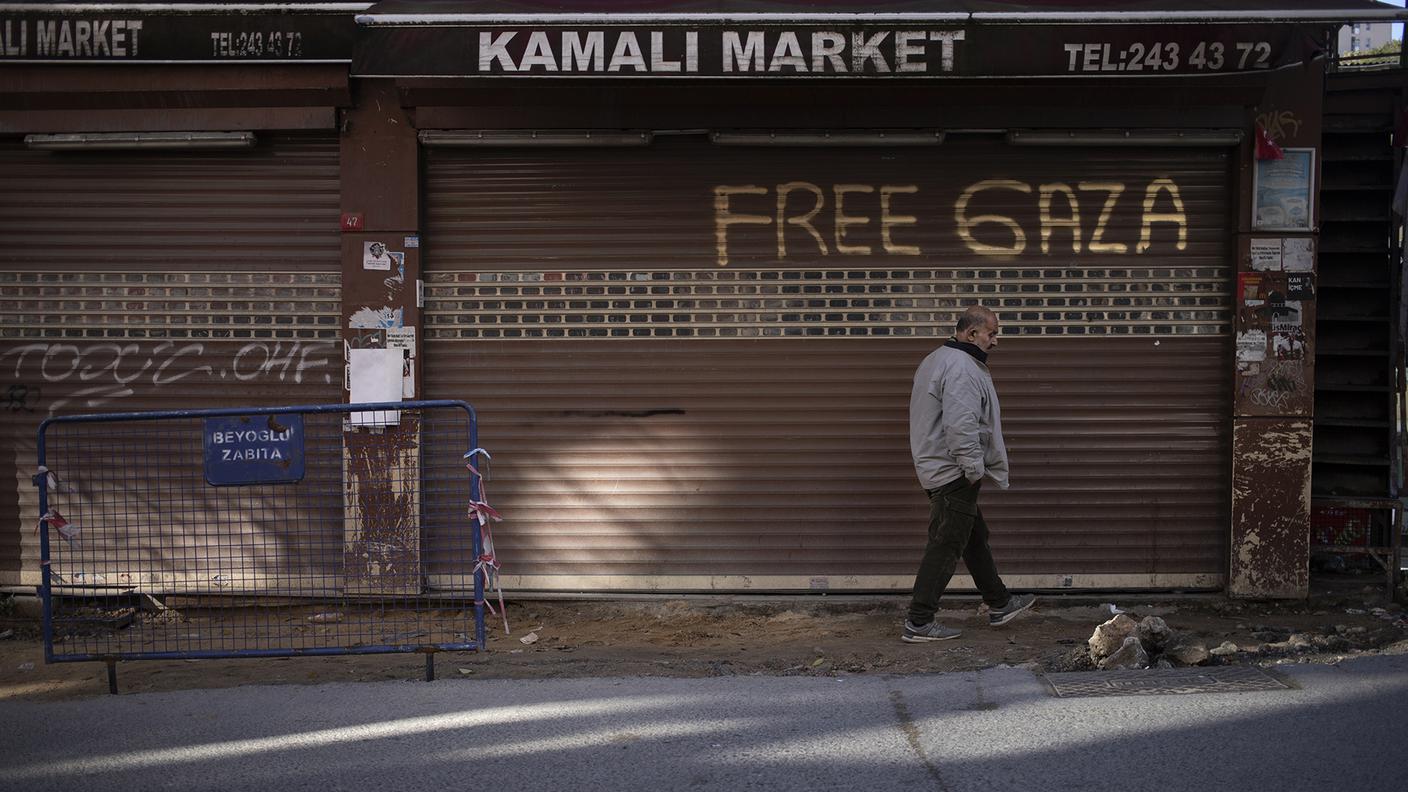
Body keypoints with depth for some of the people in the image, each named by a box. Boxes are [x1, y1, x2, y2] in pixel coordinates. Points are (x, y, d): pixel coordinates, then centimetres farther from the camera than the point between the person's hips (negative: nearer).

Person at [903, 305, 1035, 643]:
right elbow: (961, 426, -30)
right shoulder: (962, 368, -20)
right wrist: (975, 469, -22)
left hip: (937, 468, 11)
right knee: (945, 546, -7)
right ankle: (919, 622, -4)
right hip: (954, 473, -11)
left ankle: (999, 605, 32)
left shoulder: (937, 360, 16)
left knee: (975, 537, 20)